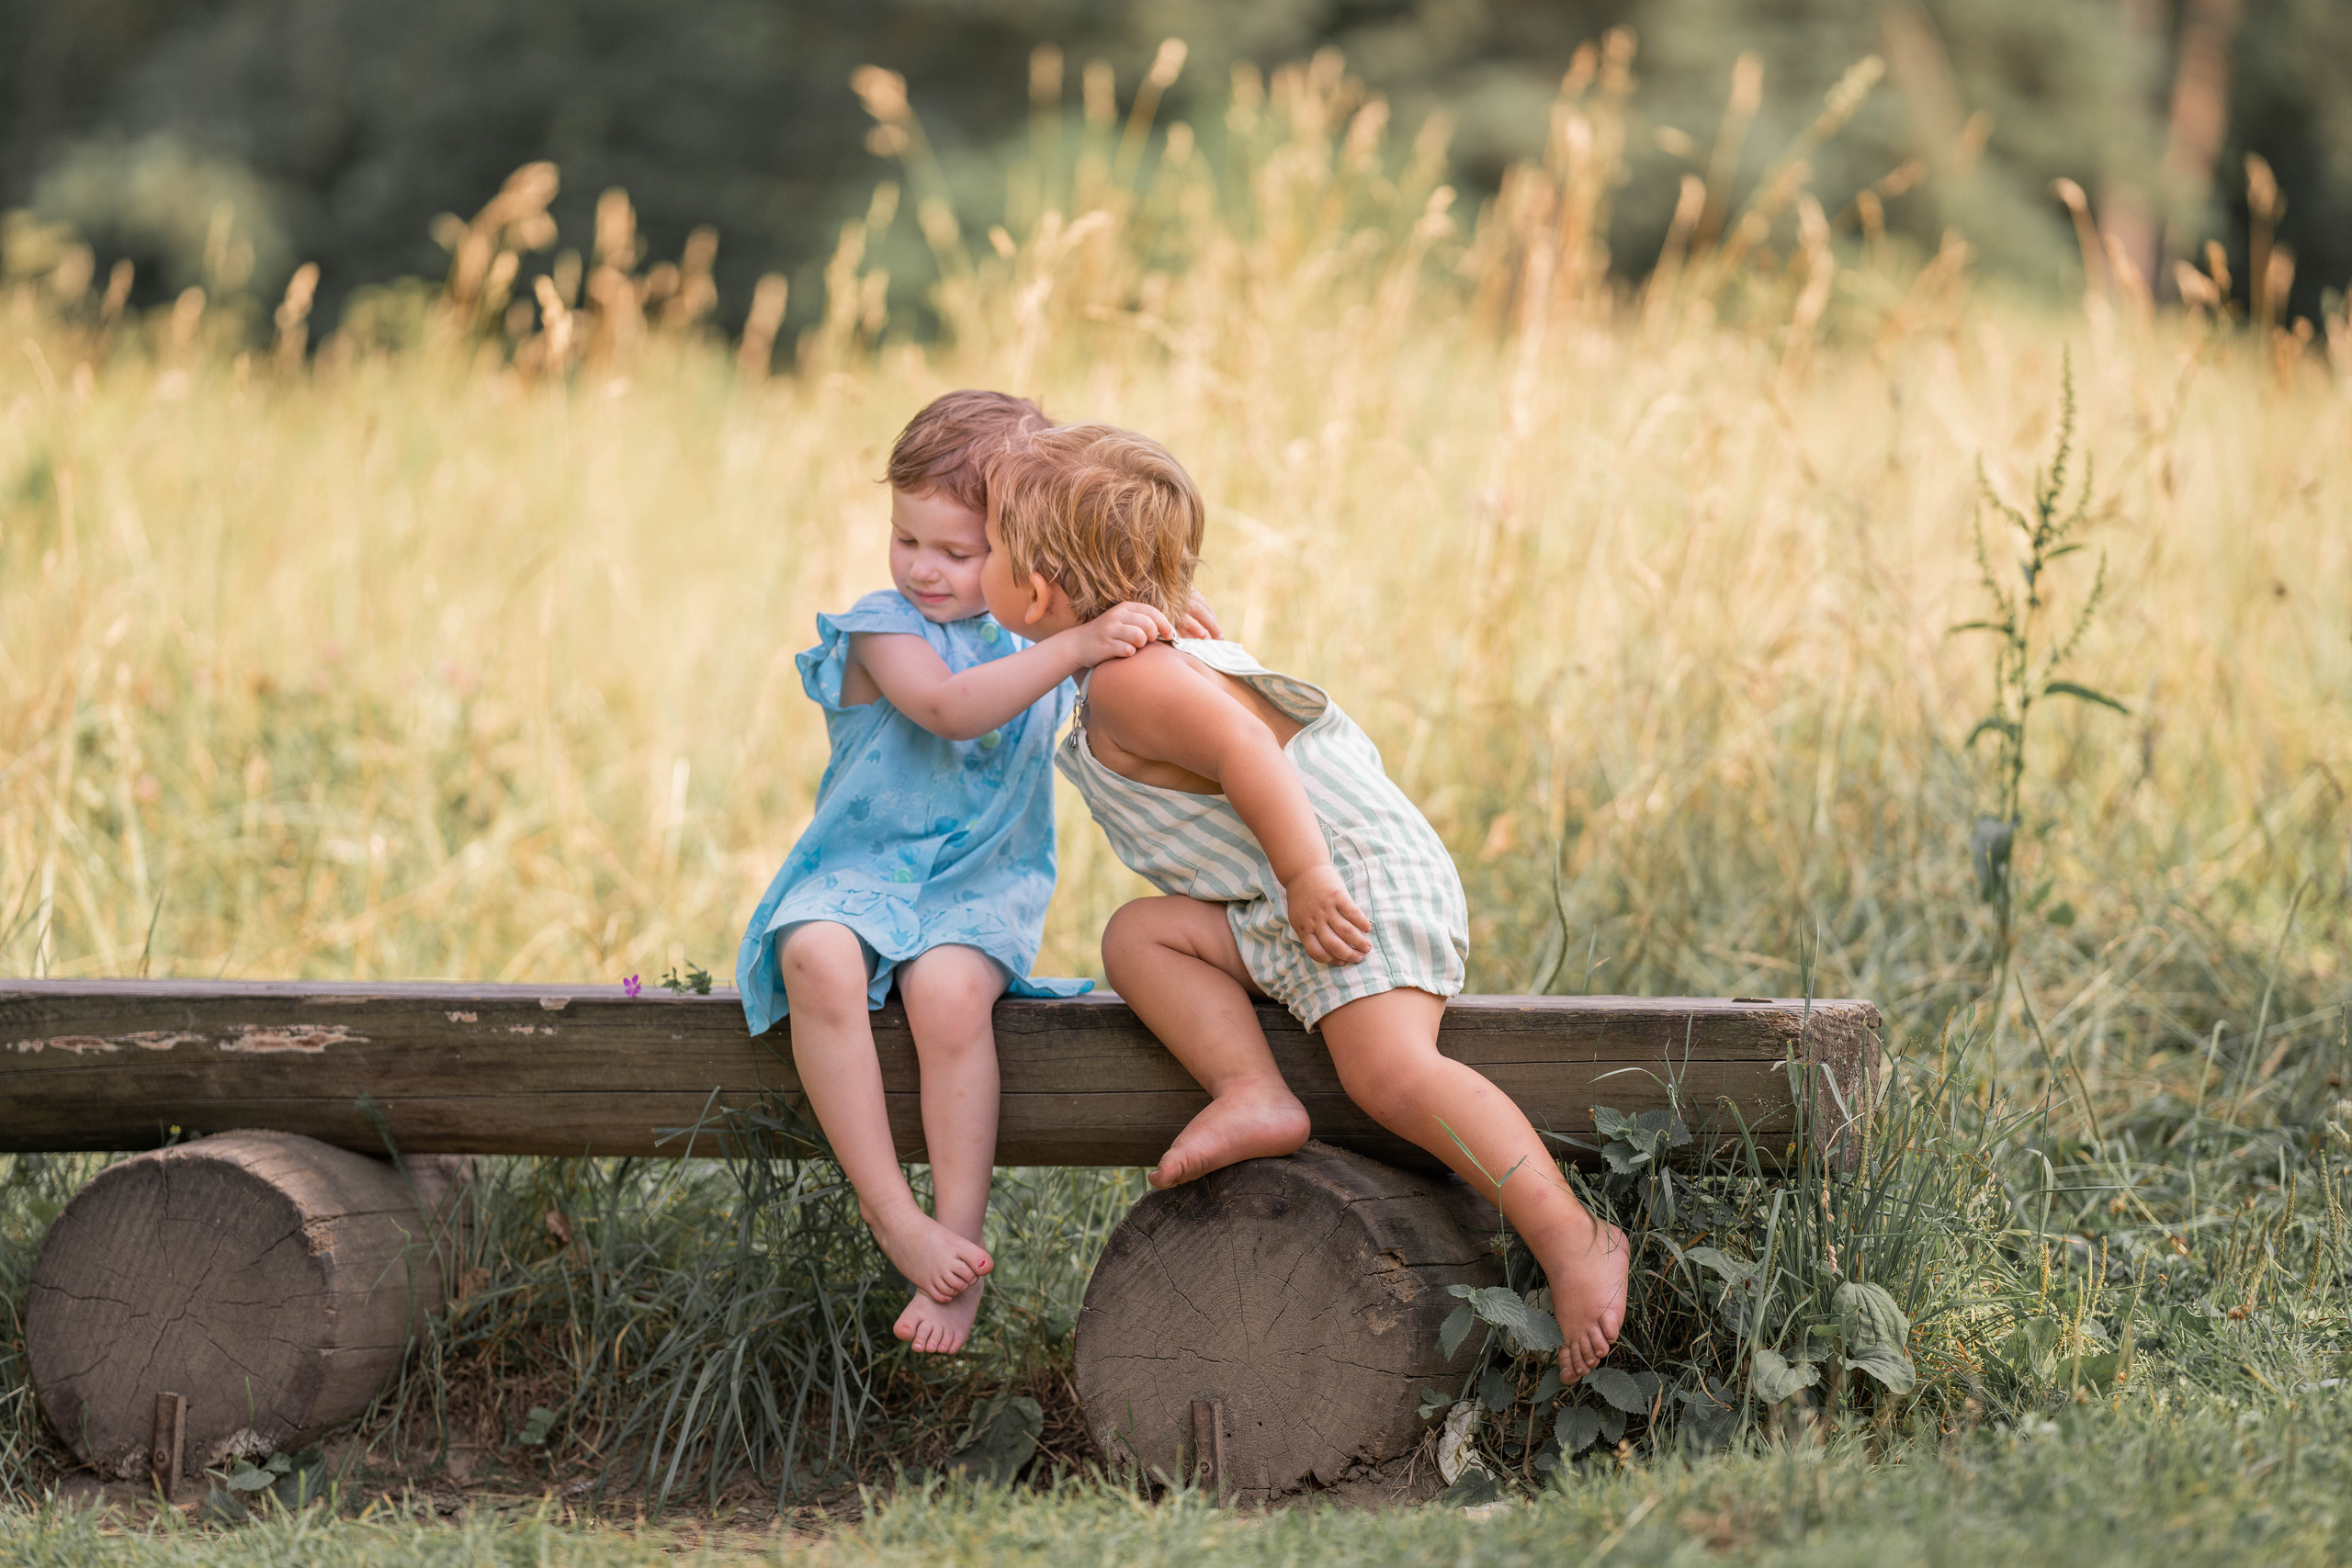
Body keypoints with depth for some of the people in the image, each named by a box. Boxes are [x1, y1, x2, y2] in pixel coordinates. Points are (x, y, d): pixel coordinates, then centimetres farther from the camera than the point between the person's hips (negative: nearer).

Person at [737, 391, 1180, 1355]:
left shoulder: (1044, 625, 9)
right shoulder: (887, 627, -4)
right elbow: (948, 706, -24)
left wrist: (1168, 637, -2)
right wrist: (1072, 647, -32)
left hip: (983, 881, 1)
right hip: (862, 870, -1)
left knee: (948, 989, -33)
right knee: (817, 958, -35)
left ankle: (960, 1246, -27)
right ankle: (894, 1219, -30)